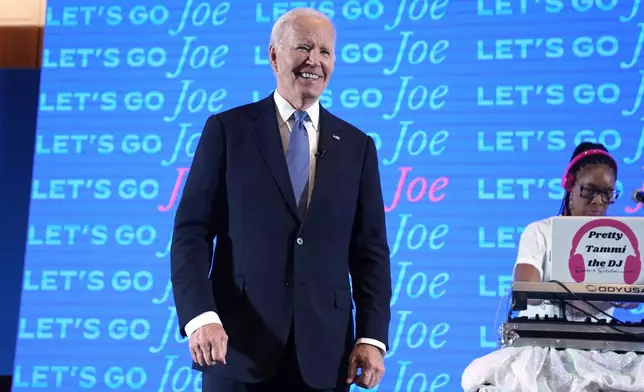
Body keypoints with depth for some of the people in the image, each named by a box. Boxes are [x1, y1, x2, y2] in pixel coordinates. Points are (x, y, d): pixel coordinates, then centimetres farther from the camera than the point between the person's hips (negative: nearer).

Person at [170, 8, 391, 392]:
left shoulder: (357, 145, 9)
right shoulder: (227, 129, 2)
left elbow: (370, 250, 7)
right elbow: (192, 233, -2)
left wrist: (372, 336, -3)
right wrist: (200, 316, -16)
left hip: (324, 352, 2)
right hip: (239, 345, -2)